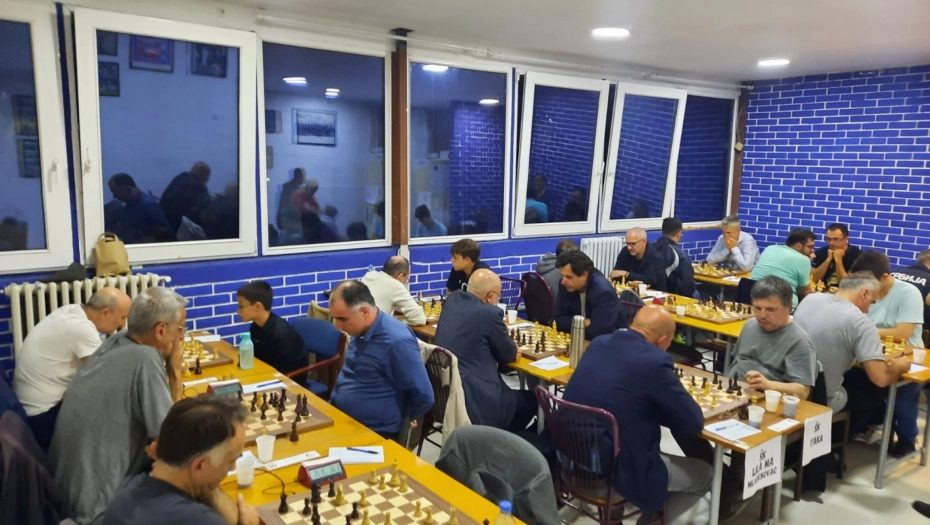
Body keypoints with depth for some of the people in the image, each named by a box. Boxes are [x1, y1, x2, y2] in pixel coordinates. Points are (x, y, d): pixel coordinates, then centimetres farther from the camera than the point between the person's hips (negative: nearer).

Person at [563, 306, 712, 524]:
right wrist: (657, 409, 7)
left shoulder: (599, 343, 2)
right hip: (615, 471, -7)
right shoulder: (655, 361, -19)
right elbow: (694, 423, -10)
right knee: (705, 474, 16)